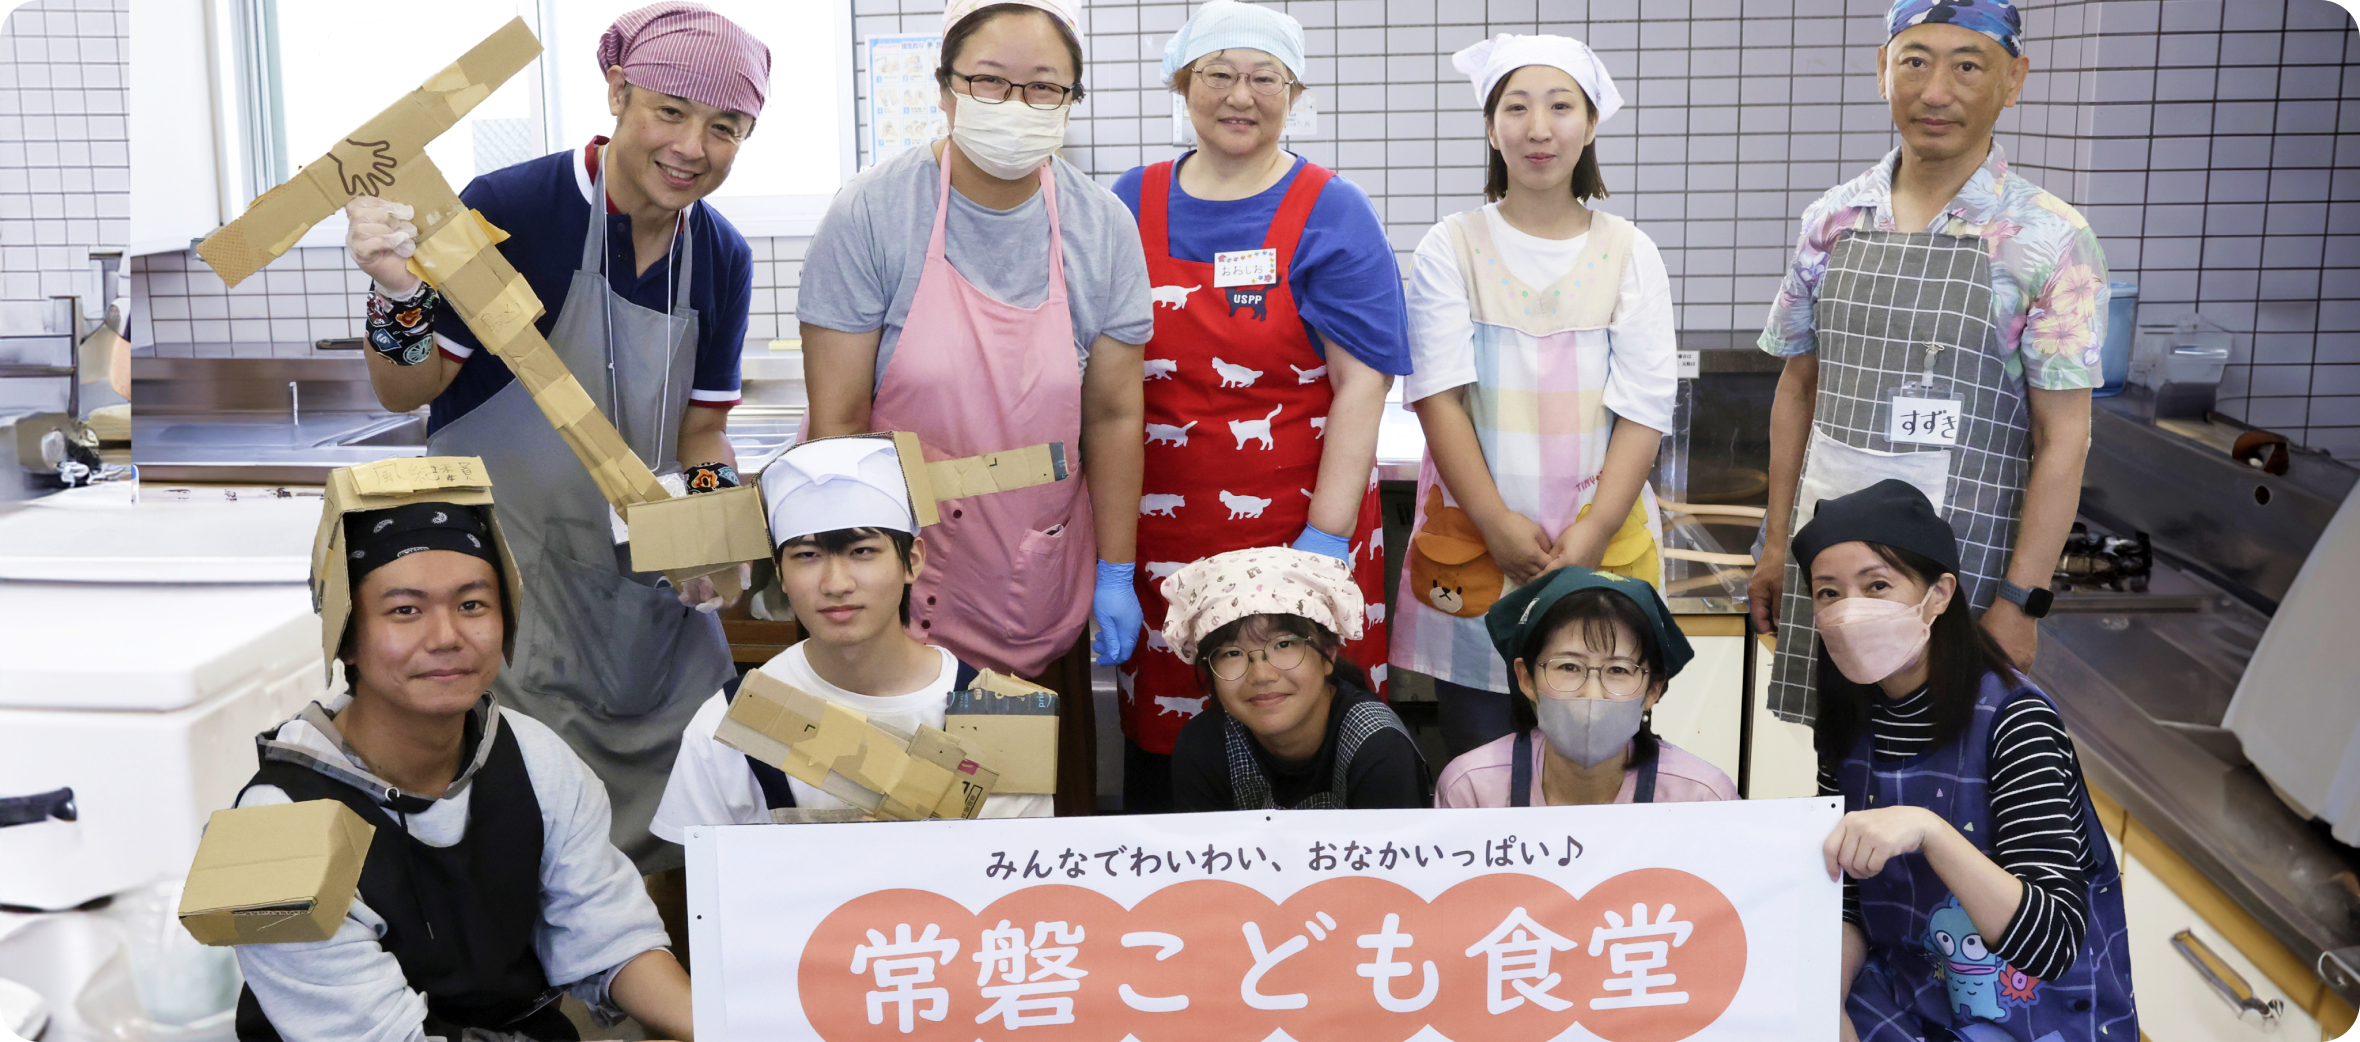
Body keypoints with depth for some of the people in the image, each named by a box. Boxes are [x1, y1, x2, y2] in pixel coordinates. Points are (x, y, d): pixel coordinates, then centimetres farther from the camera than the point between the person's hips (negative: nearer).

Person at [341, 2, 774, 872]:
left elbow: (702, 428, 8)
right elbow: (406, 392, -10)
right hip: (504, 571, -5)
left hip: (645, 577, 5)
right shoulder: (512, 209, -16)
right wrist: (399, 295, -30)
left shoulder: (722, 260, 1)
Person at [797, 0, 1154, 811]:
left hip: (1042, 589, 2)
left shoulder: (1102, 229, -1)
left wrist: (1116, 573, 1)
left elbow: (1113, 414, 1)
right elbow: (837, 419, -9)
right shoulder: (873, 215, -10)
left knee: (1055, 792, 10)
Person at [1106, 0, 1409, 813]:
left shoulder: (1331, 215, -2)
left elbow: (1362, 382, -8)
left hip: (1294, 529, -3)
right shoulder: (1133, 203, 8)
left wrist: (1326, 538, -15)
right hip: (1161, 532, 3)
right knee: (1156, 733, 9)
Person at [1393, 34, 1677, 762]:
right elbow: (1439, 394, -5)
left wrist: (1594, 533, -12)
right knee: (1477, 762, 3)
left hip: (1603, 543, 1)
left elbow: (1643, 409, -1)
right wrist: (1497, 524, -14)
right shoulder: (1452, 248, 2)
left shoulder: (1629, 254, 5)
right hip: (1473, 539, -1)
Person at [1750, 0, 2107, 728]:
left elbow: (2062, 440, -8)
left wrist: (2019, 602, -12)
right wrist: (1776, 544, 9)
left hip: (1961, 561, -3)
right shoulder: (1832, 220, 4)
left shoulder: (2050, 242, -8)